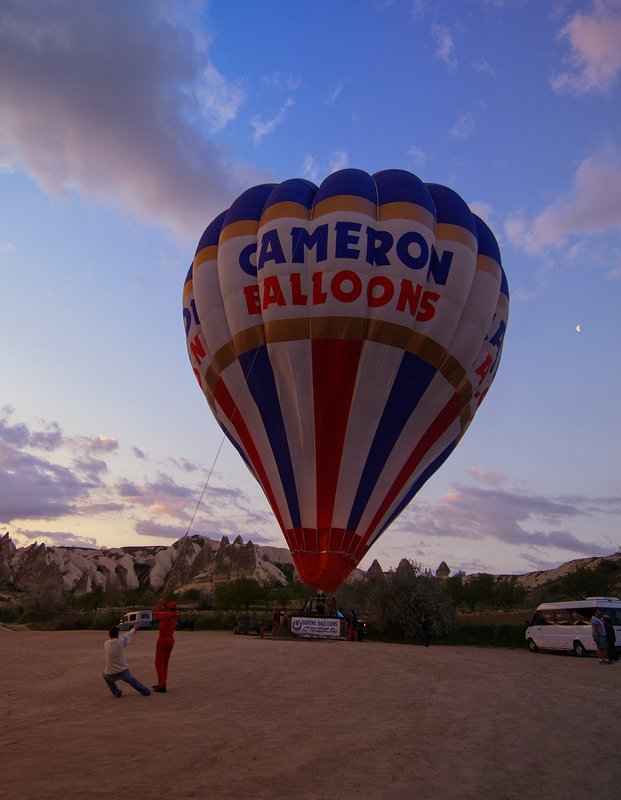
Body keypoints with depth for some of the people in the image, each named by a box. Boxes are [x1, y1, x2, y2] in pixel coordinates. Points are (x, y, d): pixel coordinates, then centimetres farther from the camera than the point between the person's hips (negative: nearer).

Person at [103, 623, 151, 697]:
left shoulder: (106, 644, -6)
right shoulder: (121, 641, -11)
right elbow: (128, 635, 9)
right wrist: (134, 628, 30)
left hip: (111, 675, 0)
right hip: (123, 671, 0)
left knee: (105, 675, 34)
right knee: (131, 679, 30)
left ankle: (117, 692, 25)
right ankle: (146, 691, 32)